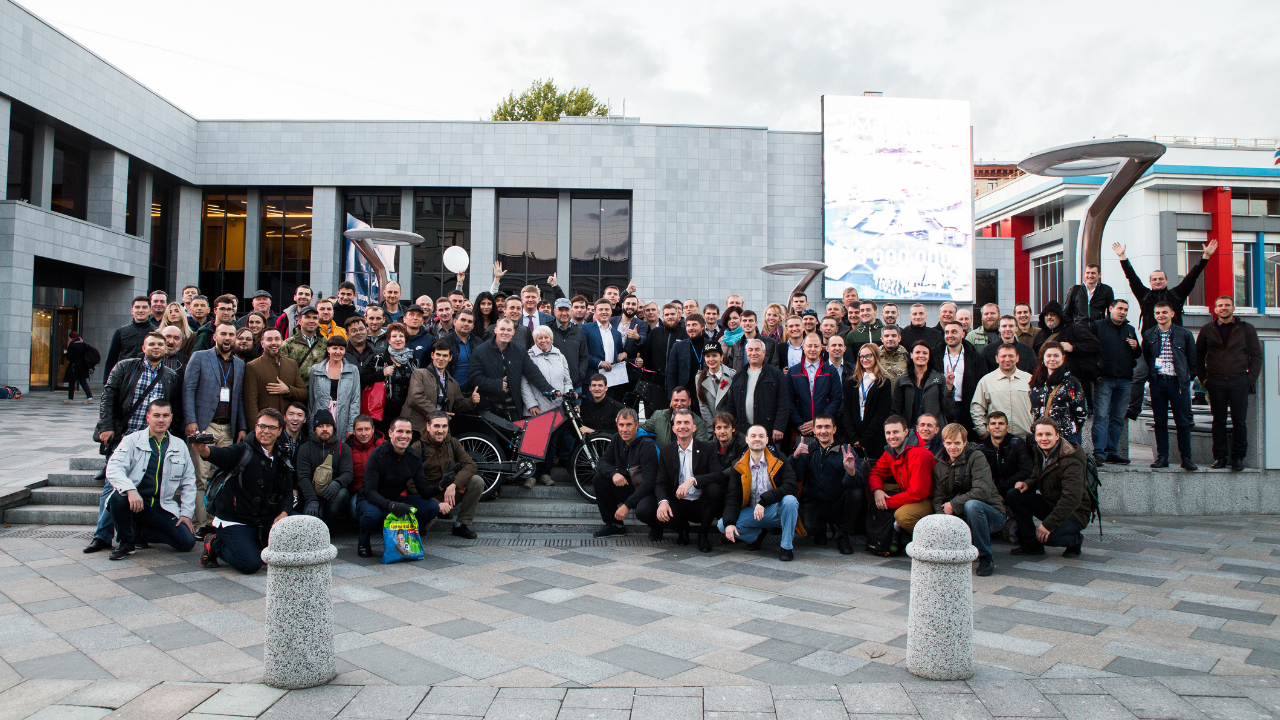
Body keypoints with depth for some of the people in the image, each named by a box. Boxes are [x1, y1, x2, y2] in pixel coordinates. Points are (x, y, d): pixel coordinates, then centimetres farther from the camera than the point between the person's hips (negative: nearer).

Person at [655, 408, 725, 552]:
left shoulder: (707, 447, -2)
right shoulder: (666, 451, 5)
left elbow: (719, 475, -16)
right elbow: (660, 482, 0)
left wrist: (693, 480, -32)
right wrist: (663, 501, -23)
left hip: (702, 504, -1)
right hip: (679, 505, 1)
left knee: (714, 488, -32)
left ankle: (703, 533, -8)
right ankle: (682, 527, 9)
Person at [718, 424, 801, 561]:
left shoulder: (779, 461, -6)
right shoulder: (739, 466, 1)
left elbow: (791, 487, -20)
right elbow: (732, 496, -4)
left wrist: (764, 500, -30)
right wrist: (729, 522, -21)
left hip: (776, 511, -2)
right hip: (751, 513, 3)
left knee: (790, 500, -35)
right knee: (722, 525, -19)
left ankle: (786, 547, -17)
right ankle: (757, 535, 10)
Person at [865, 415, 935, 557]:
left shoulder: (919, 454, -25)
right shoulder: (890, 451, 0)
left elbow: (918, 492, -29)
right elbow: (875, 472, 8)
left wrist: (888, 502, -21)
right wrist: (877, 490, -16)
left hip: (928, 499, -9)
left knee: (902, 515, -36)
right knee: (871, 491, -1)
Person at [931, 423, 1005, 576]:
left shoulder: (976, 457, -11)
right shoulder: (939, 464, 4)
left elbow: (983, 492, -24)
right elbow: (938, 500, -2)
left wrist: (954, 505, -19)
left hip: (992, 514, -4)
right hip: (960, 517, 4)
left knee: (972, 505, -37)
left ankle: (986, 559, -19)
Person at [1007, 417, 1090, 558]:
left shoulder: (1071, 462, -26)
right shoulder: (1041, 452, 0)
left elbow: (1072, 499, -33)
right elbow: (1038, 477, 18)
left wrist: (1048, 524, -35)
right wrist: (1028, 484, -8)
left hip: (1074, 513, -8)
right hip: (1049, 504, 8)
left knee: (1048, 535, -33)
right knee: (1012, 495, -9)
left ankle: (1075, 539, 4)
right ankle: (1031, 544, -1)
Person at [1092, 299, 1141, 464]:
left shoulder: (1130, 330, 18)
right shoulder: (1098, 326, 2)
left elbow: (1138, 355, 24)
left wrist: (1136, 347, 1)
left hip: (1124, 380, 5)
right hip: (1103, 379, -5)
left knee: (1118, 418, 8)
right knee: (1101, 416, -10)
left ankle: (1112, 452, 15)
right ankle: (1099, 453, -10)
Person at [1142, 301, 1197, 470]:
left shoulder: (1185, 334, 3)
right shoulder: (1148, 334, 7)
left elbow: (1192, 359, 8)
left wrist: (1185, 375, 5)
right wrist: (1151, 375, 7)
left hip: (1178, 382, -1)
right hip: (1157, 382, 2)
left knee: (1183, 422, 0)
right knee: (1160, 421, 4)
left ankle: (1186, 458, 7)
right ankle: (1162, 457, 10)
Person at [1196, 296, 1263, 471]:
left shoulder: (1246, 329, 6)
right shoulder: (1207, 330, 8)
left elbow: (1256, 355, 7)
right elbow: (1198, 355, 12)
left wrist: (1251, 378, -2)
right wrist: (1203, 377, 4)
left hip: (1239, 382, -1)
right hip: (1215, 383, 1)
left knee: (1239, 421, 2)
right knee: (1219, 421, 5)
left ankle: (1238, 457, 10)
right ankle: (1220, 456, 11)